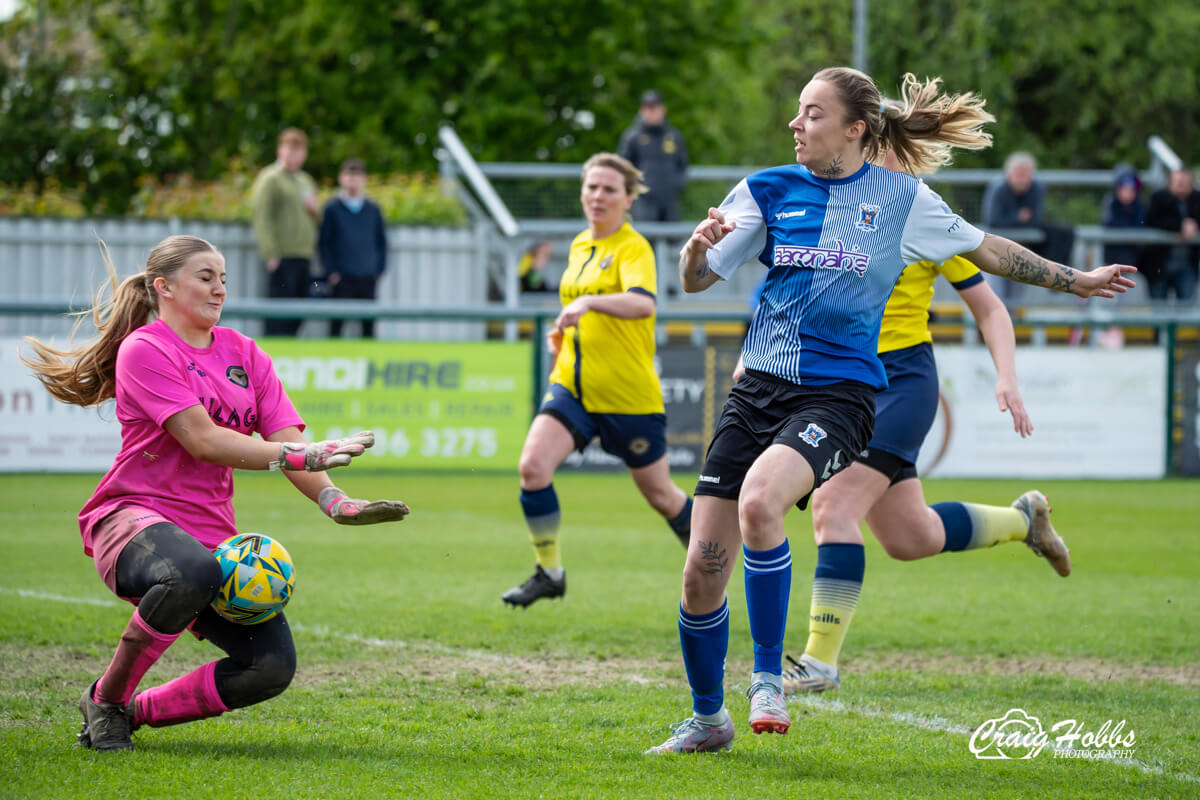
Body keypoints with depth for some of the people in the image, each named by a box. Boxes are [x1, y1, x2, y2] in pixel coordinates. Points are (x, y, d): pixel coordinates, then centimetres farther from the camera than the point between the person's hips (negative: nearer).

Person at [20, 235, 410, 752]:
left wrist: (333, 501, -16)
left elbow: (287, 442, 4)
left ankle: (135, 711, 5)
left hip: (213, 534, 7)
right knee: (194, 573, -43)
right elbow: (203, 440, -16)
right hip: (132, 516, -7)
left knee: (272, 665, -15)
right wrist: (300, 455, -20)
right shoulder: (145, 349, -6)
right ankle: (105, 698, -18)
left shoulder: (243, 354, 15)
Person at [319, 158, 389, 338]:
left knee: (369, 322, 4)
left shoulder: (373, 210, 8)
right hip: (342, 279, -3)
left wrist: (379, 269, 6)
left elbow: (382, 242, 14)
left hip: (368, 278, 3)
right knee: (337, 322, -4)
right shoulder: (332, 209, 1)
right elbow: (324, 243, 1)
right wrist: (331, 272, -6)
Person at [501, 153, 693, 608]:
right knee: (533, 464, -17)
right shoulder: (579, 247, 11)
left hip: (629, 395, -6)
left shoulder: (633, 248, -12)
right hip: (573, 386, 6)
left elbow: (642, 302, -33)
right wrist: (564, 332, 11)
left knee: (660, 495, 8)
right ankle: (549, 572, -5)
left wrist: (588, 303, -47)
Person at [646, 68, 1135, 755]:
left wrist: (1075, 280, 25)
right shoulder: (767, 190, 7)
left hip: (838, 395, -3)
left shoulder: (902, 198, 3)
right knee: (703, 570, -4)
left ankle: (768, 674, -17)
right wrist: (699, 244, -14)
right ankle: (708, 719, 19)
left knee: (759, 499, -34)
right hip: (759, 388, 3)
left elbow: (986, 250, 18)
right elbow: (696, 280, 9)